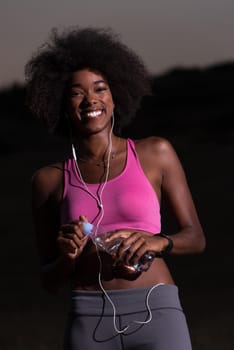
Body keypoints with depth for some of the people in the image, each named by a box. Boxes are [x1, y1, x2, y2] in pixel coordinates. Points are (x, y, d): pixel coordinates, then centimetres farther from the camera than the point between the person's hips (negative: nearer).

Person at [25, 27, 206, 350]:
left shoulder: (155, 154, 8)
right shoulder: (50, 180, 11)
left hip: (156, 314, -2)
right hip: (89, 322, 2)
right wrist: (67, 258, -8)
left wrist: (158, 242, -11)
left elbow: (195, 238, 10)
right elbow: (50, 282, 14)